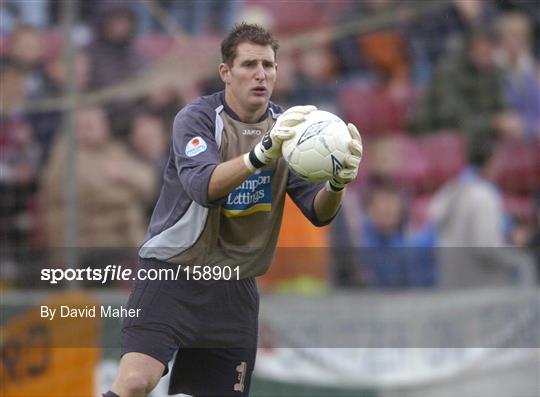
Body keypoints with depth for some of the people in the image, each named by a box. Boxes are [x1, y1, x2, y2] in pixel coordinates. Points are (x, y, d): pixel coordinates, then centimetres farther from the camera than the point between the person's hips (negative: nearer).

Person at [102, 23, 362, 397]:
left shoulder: (286, 126, 4)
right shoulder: (196, 118, -11)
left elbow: (318, 213, -5)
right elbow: (204, 187, -30)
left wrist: (337, 184, -29)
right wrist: (263, 152, -47)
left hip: (234, 288, 5)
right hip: (171, 269, -5)